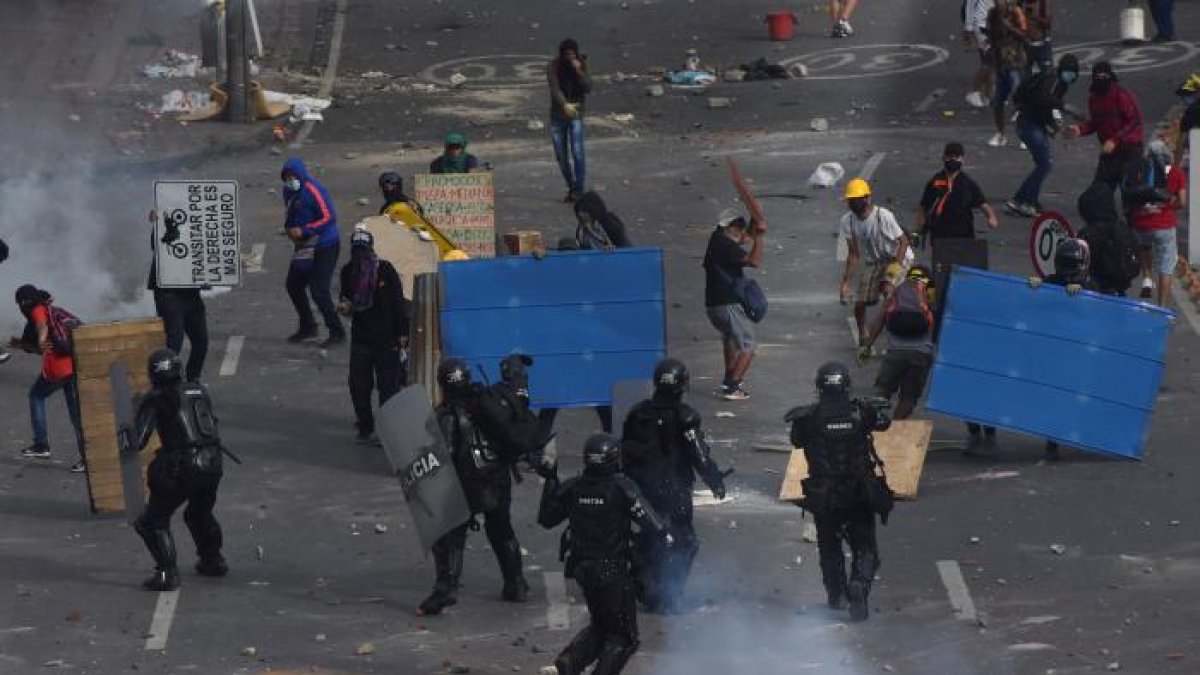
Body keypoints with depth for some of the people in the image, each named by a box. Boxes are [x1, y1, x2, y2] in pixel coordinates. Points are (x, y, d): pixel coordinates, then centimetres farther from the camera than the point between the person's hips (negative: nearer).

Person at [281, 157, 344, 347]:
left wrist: (303, 231, -24)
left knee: (319, 291, -11)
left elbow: (328, 217, -23)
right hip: (304, 246, 9)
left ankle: (337, 333, -1)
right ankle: (307, 327, 31)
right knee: (294, 285, 15)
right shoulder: (289, 191, 7)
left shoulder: (313, 190, -20)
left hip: (324, 247, -9)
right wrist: (289, 228, 1)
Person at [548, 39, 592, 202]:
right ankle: (571, 187, 20)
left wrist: (579, 72, -25)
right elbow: (555, 89, -20)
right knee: (561, 155, 6)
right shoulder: (553, 67, -7)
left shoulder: (581, 65, -3)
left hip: (576, 115, -1)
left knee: (577, 152, -16)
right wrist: (565, 105, -36)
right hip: (558, 114, 1)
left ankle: (579, 189, -14)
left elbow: (588, 88, -11)